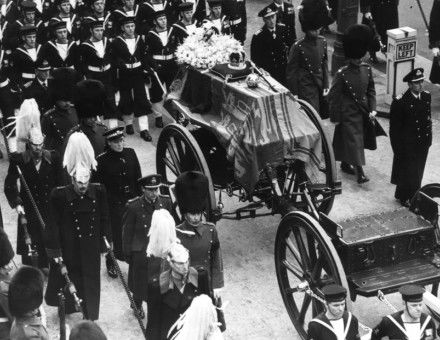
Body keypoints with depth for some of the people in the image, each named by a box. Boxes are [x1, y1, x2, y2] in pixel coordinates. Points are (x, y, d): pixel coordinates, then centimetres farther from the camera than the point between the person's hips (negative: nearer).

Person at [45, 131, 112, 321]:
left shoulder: (98, 192, -10)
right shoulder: (60, 195, -17)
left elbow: (104, 218, 2)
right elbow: (54, 224, -11)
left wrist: (106, 238, 4)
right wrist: (55, 250, -11)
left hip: (91, 245, 2)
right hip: (69, 247, -2)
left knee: (91, 279, 12)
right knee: (67, 276, 15)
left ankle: (90, 315, 28)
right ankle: (66, 305, 43)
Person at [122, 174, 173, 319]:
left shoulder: (166, 202, -7)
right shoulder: (134, 206, -15)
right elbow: (127, 231, -7)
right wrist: (127, 253, -3)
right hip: (140, 252, -1)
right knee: (140, 281, 18)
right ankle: (137, 305, 43)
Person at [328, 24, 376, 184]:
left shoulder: (367, 69, -2)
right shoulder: (342, 73, -17)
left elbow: (371, 91, 8)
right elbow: (333, 96, -12)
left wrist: (372, 109, -1)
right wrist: (335, 117, -10)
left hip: (363, 111, 5)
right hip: (348, 114, -5)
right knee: (354, 140, -5)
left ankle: (345, 164, 35)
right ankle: (360, 172, -4)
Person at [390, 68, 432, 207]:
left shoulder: (427, 97, -3)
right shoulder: (400, 102, -21)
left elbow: (428, 119, 9)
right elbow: (394, 128, -15)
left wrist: (429, 137, 6)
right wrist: (398, 148, -14)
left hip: (423, 143, 5)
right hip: (406, 145, -5)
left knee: (418, 171, 17)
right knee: (406, 171, 10)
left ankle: (413, 195, 35)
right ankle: (404, 197, 31)